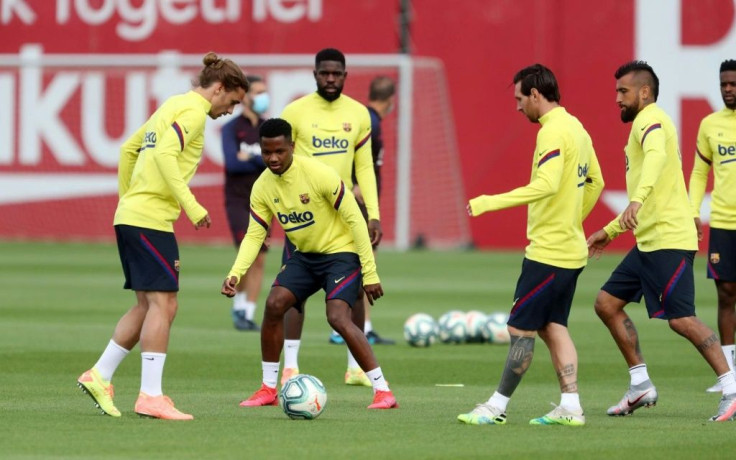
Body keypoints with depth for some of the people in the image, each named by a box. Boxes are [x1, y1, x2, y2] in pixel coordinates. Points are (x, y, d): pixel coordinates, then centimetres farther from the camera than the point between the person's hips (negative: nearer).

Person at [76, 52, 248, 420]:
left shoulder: (173, 106, 20)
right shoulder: (193, 111, -9)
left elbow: (129, 149, 27)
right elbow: (164, 155, -24)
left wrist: (127, 198, 29)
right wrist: (191, 205, -26)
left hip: (130, 215, 10)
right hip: (151, 219, -10)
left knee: (148, 306, 14)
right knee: (163, 304, -9)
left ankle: (99, 376, 16)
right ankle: (150, 397, -10)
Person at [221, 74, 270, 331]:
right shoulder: (231, 129, -3)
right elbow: (232, 163, -16)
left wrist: (251, 157, -13)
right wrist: (263, 162, -10)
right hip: (238, 201, -4)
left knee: (259, 261, 1)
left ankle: (248, 314, 6)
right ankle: (239, 305, 0)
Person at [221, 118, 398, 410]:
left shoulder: (319, 174, -23)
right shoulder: (262, 188, -6)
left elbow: (354, 219, -19)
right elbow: (254, 235, -1)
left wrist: (370, 273, -19)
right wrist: (235, 273, -18)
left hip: (341, 252, -6)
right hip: (305, 255, 6)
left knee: (338, 317, -24)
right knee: (274, 305, -12)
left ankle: (382, 391, -17)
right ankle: (268, 390, 2)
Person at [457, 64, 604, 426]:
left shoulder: (553, 132, -16)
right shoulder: (576, 128, 13)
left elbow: (546, 185, -30)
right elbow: (595, 182, 23)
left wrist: (490, 203, -29)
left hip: (548, 252, -10)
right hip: (571, 249, 10)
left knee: (520, 328, -3)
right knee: (552, 326, 12)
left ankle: (497, 406, 3)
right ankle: (570, 407, 8)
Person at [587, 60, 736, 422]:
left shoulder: (650, 121, -10)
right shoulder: (644, 125, 22)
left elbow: (656, 157, -35)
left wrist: (637, 200, -50)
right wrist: (611, 230, 32)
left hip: (669, 240, -10)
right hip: (648, 241, 10)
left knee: (681, 319, -14)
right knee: (607, 303, 10)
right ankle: (641, 385, 13)